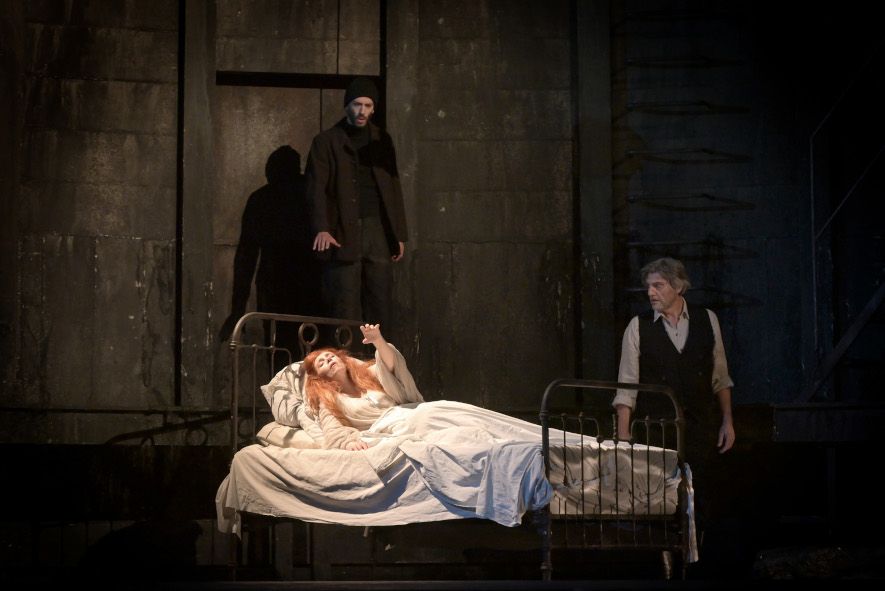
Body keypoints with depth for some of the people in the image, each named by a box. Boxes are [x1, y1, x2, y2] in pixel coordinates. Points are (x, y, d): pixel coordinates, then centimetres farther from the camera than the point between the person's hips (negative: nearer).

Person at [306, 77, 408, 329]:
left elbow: (394, 188, 17)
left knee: (379, 306, 1)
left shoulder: (382, 140, 15)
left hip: (378, 231, 4)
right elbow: (317, 189, -5)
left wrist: (399, 234, 12)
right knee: (345, 309, -6)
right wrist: (321, 229, -20)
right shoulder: (326, 142, 3)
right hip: (344, 234, -3)